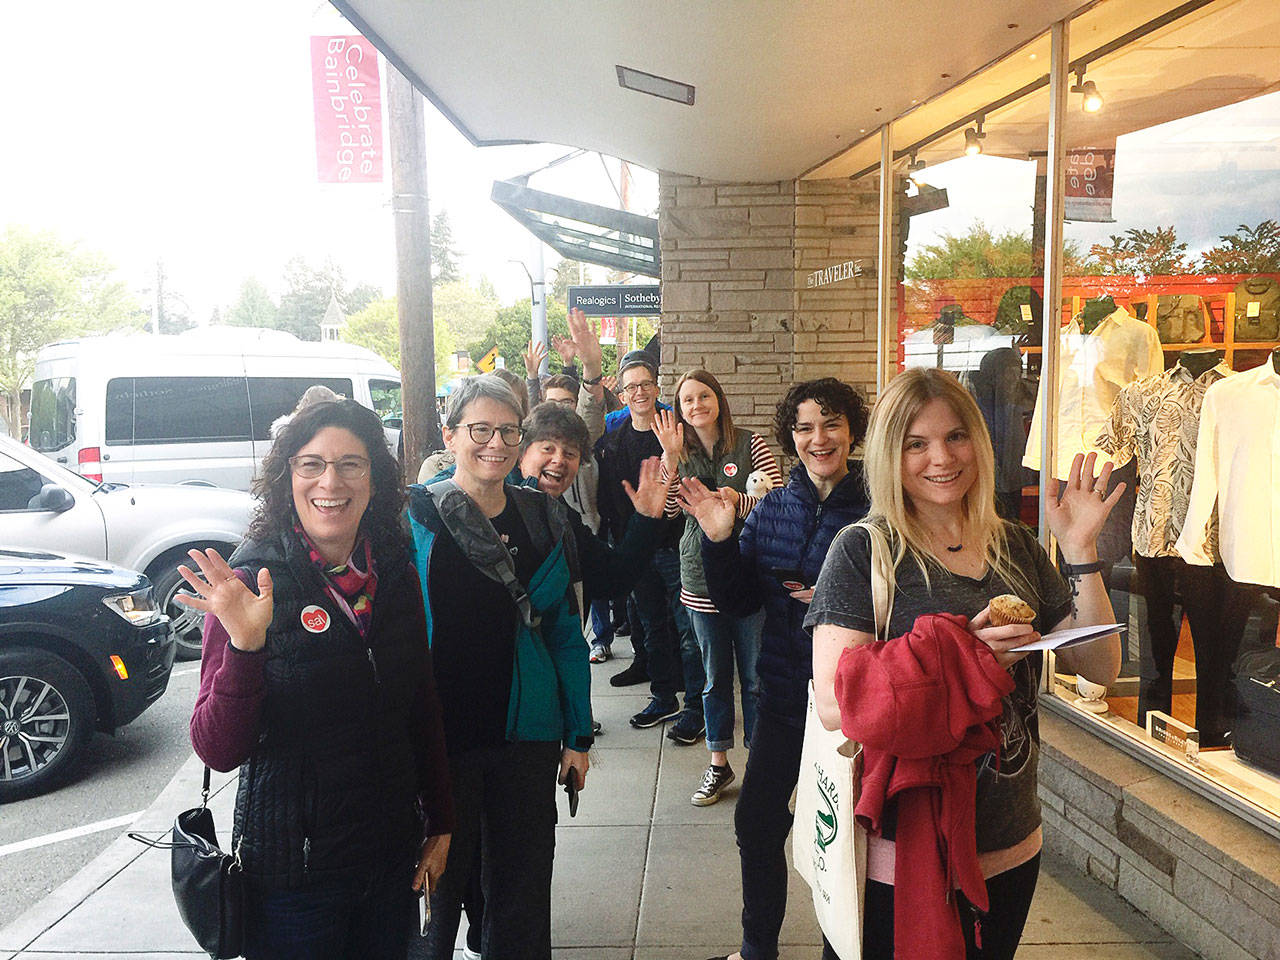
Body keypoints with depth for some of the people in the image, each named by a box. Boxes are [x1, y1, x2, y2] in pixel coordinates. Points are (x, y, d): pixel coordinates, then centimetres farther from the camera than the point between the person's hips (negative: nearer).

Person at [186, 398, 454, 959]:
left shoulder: (395, 576, -1)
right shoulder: (250, 584, -14)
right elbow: (219, 752, -17)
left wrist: (440, 825, 11)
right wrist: (243, 647, -33)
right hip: (294, 870, -4)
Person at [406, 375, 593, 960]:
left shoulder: (544, 520, 3)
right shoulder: (413, 516, -7)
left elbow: (567, 635, 7)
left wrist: (578, 736, 6)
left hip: (526, 734, 3)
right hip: (436, 733, -2)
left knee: (522, 887, 14)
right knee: (437, 881, 13)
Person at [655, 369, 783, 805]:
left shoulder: (750, 445, -3)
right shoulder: (680, 453, 6)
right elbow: (666, 511, -8)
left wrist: (739, 502, -26)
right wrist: (670, 459, -18)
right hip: (702, 579, 3)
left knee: (756, 677, 6)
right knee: (715, 676, 14)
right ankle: (718, 764, 27)